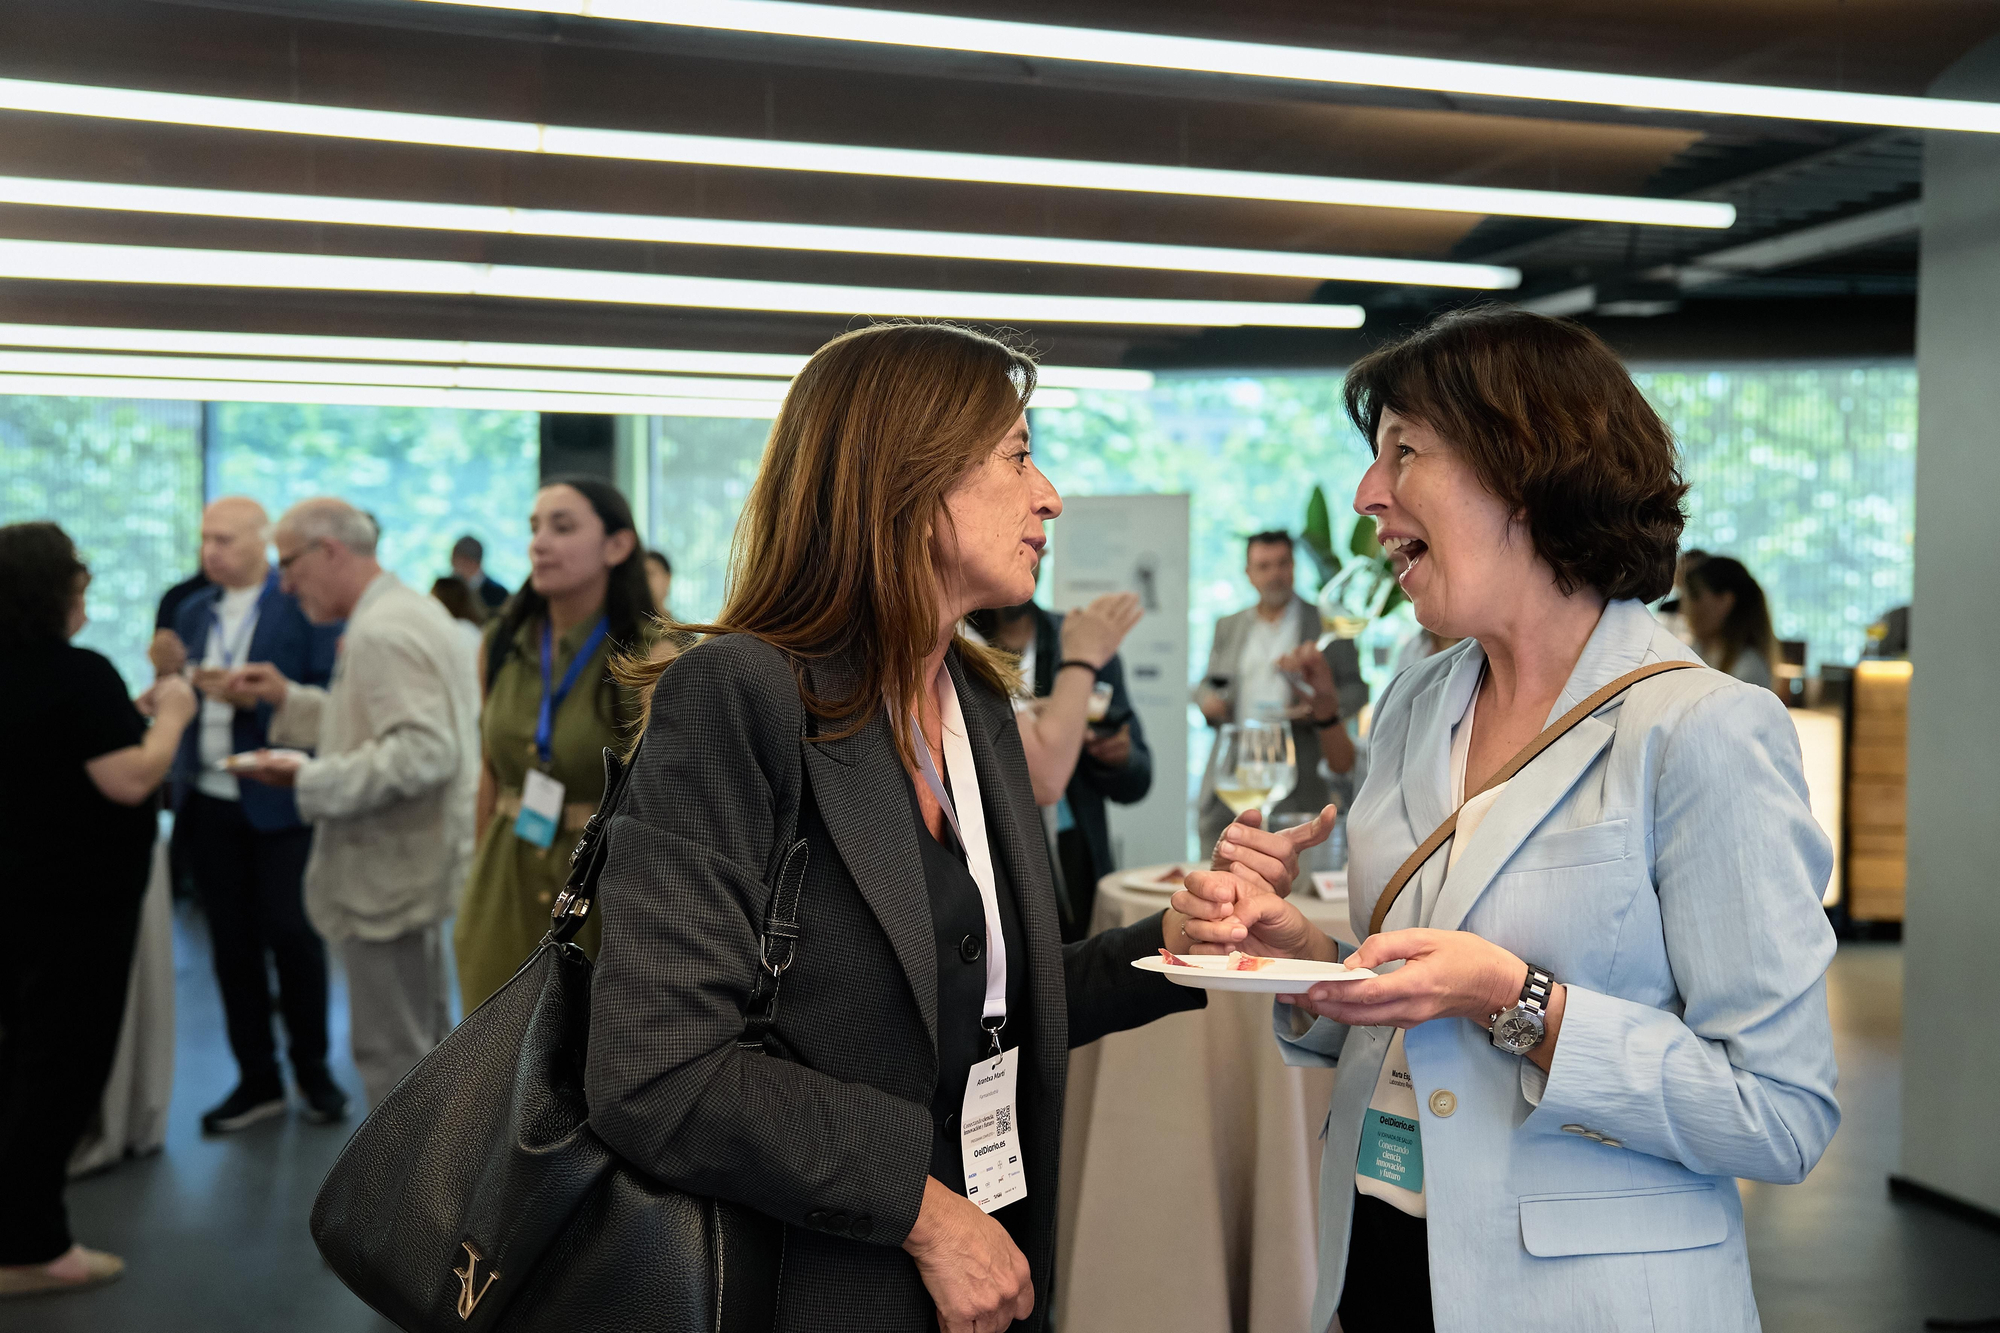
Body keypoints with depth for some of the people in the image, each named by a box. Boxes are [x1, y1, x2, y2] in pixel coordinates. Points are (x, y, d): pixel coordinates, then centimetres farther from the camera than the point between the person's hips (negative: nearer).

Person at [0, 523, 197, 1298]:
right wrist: (170, 715, -11)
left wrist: (130, 712, 13)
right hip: (77, 901, -9)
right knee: (65, 1065, 2)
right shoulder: (79, 674, -21)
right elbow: (130, 781, -25)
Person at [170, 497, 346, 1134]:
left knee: (292, 934, 0)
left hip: (279, 801, -5)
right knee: (232, 943, 8)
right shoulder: (193, 611, 13)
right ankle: (257, 1080, 19)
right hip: (208, 801, 5)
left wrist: (250, 697, -21)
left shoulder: (305, 604, -5)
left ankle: (312, 1068, 19)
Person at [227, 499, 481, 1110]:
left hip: (390, 874, -11)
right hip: (415, 862, 11)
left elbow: (422, 752, -29)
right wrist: (289, 698, 13)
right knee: (424, 1042, 22)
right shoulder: (409, 609, 11)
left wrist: (309, 780, -23)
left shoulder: (381, 632, -20)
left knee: (390, 1053, -1)